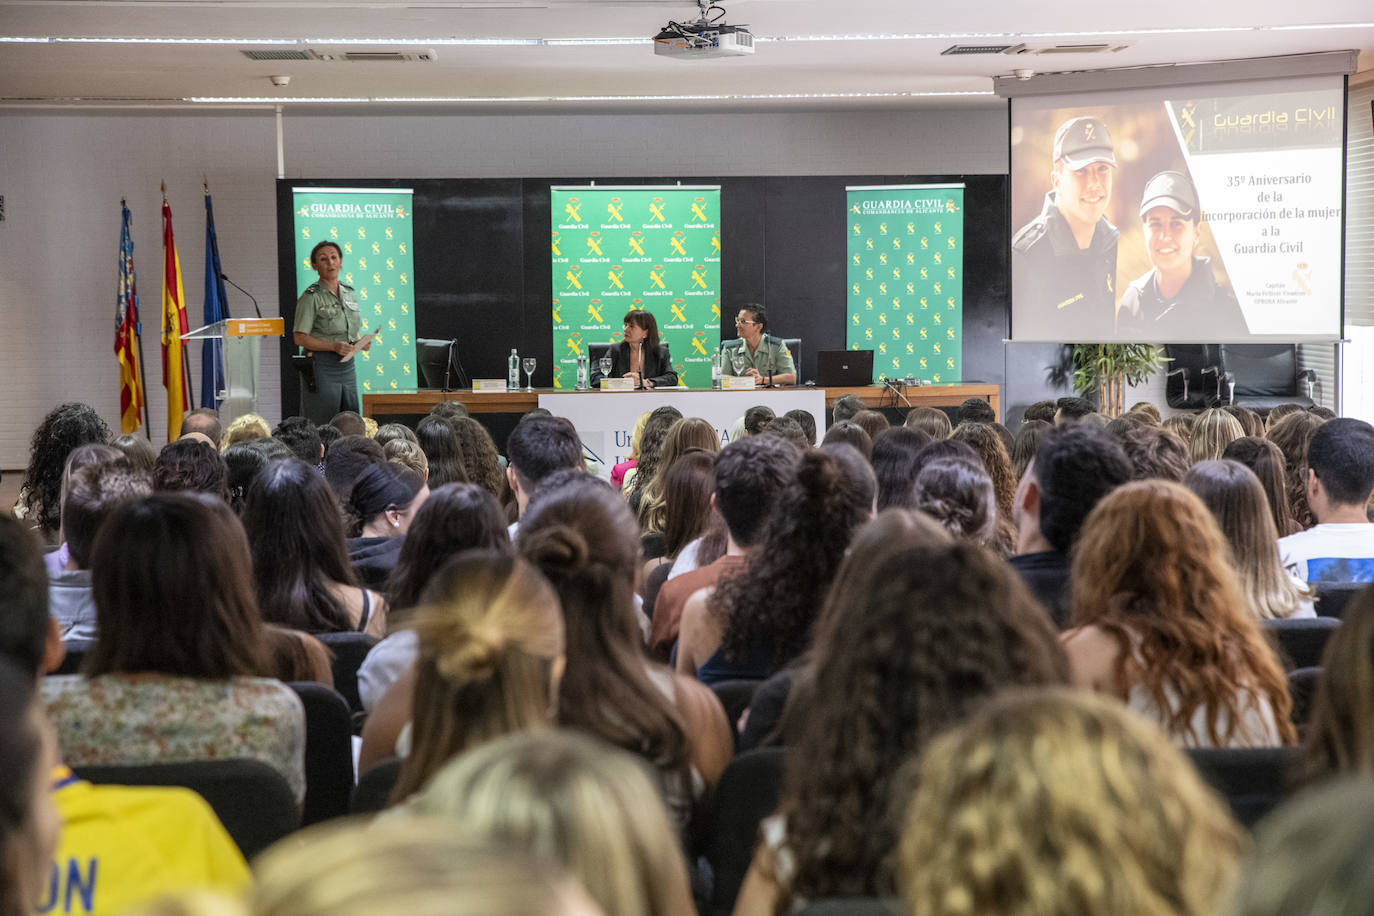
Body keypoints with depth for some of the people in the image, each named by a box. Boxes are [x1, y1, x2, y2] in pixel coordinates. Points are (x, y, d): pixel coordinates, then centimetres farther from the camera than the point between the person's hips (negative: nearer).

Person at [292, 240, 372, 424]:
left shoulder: (350, 293, 12)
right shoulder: (311, 296, -8)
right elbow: (300, 338, -11)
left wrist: (361, 342, 1)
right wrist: (333, 346, -21)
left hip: (348, 366, 6)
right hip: (322, 367, -6)